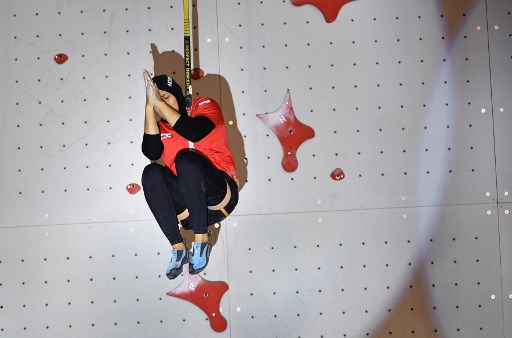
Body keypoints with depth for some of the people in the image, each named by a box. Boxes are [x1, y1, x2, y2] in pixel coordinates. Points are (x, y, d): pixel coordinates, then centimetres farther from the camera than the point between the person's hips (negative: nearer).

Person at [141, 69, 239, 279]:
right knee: (151, 173, -23)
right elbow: (152, 153, -12)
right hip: (184, 199, 4)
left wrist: (159, 102, -18)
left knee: (185, 159, -30)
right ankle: (178, 248, -22)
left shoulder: (205, 106, 2)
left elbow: (194, 133, -21)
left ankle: (201, 240, -23)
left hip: (220, 192, -3)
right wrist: (149, 107, -14)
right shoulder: (160, 126, 10)